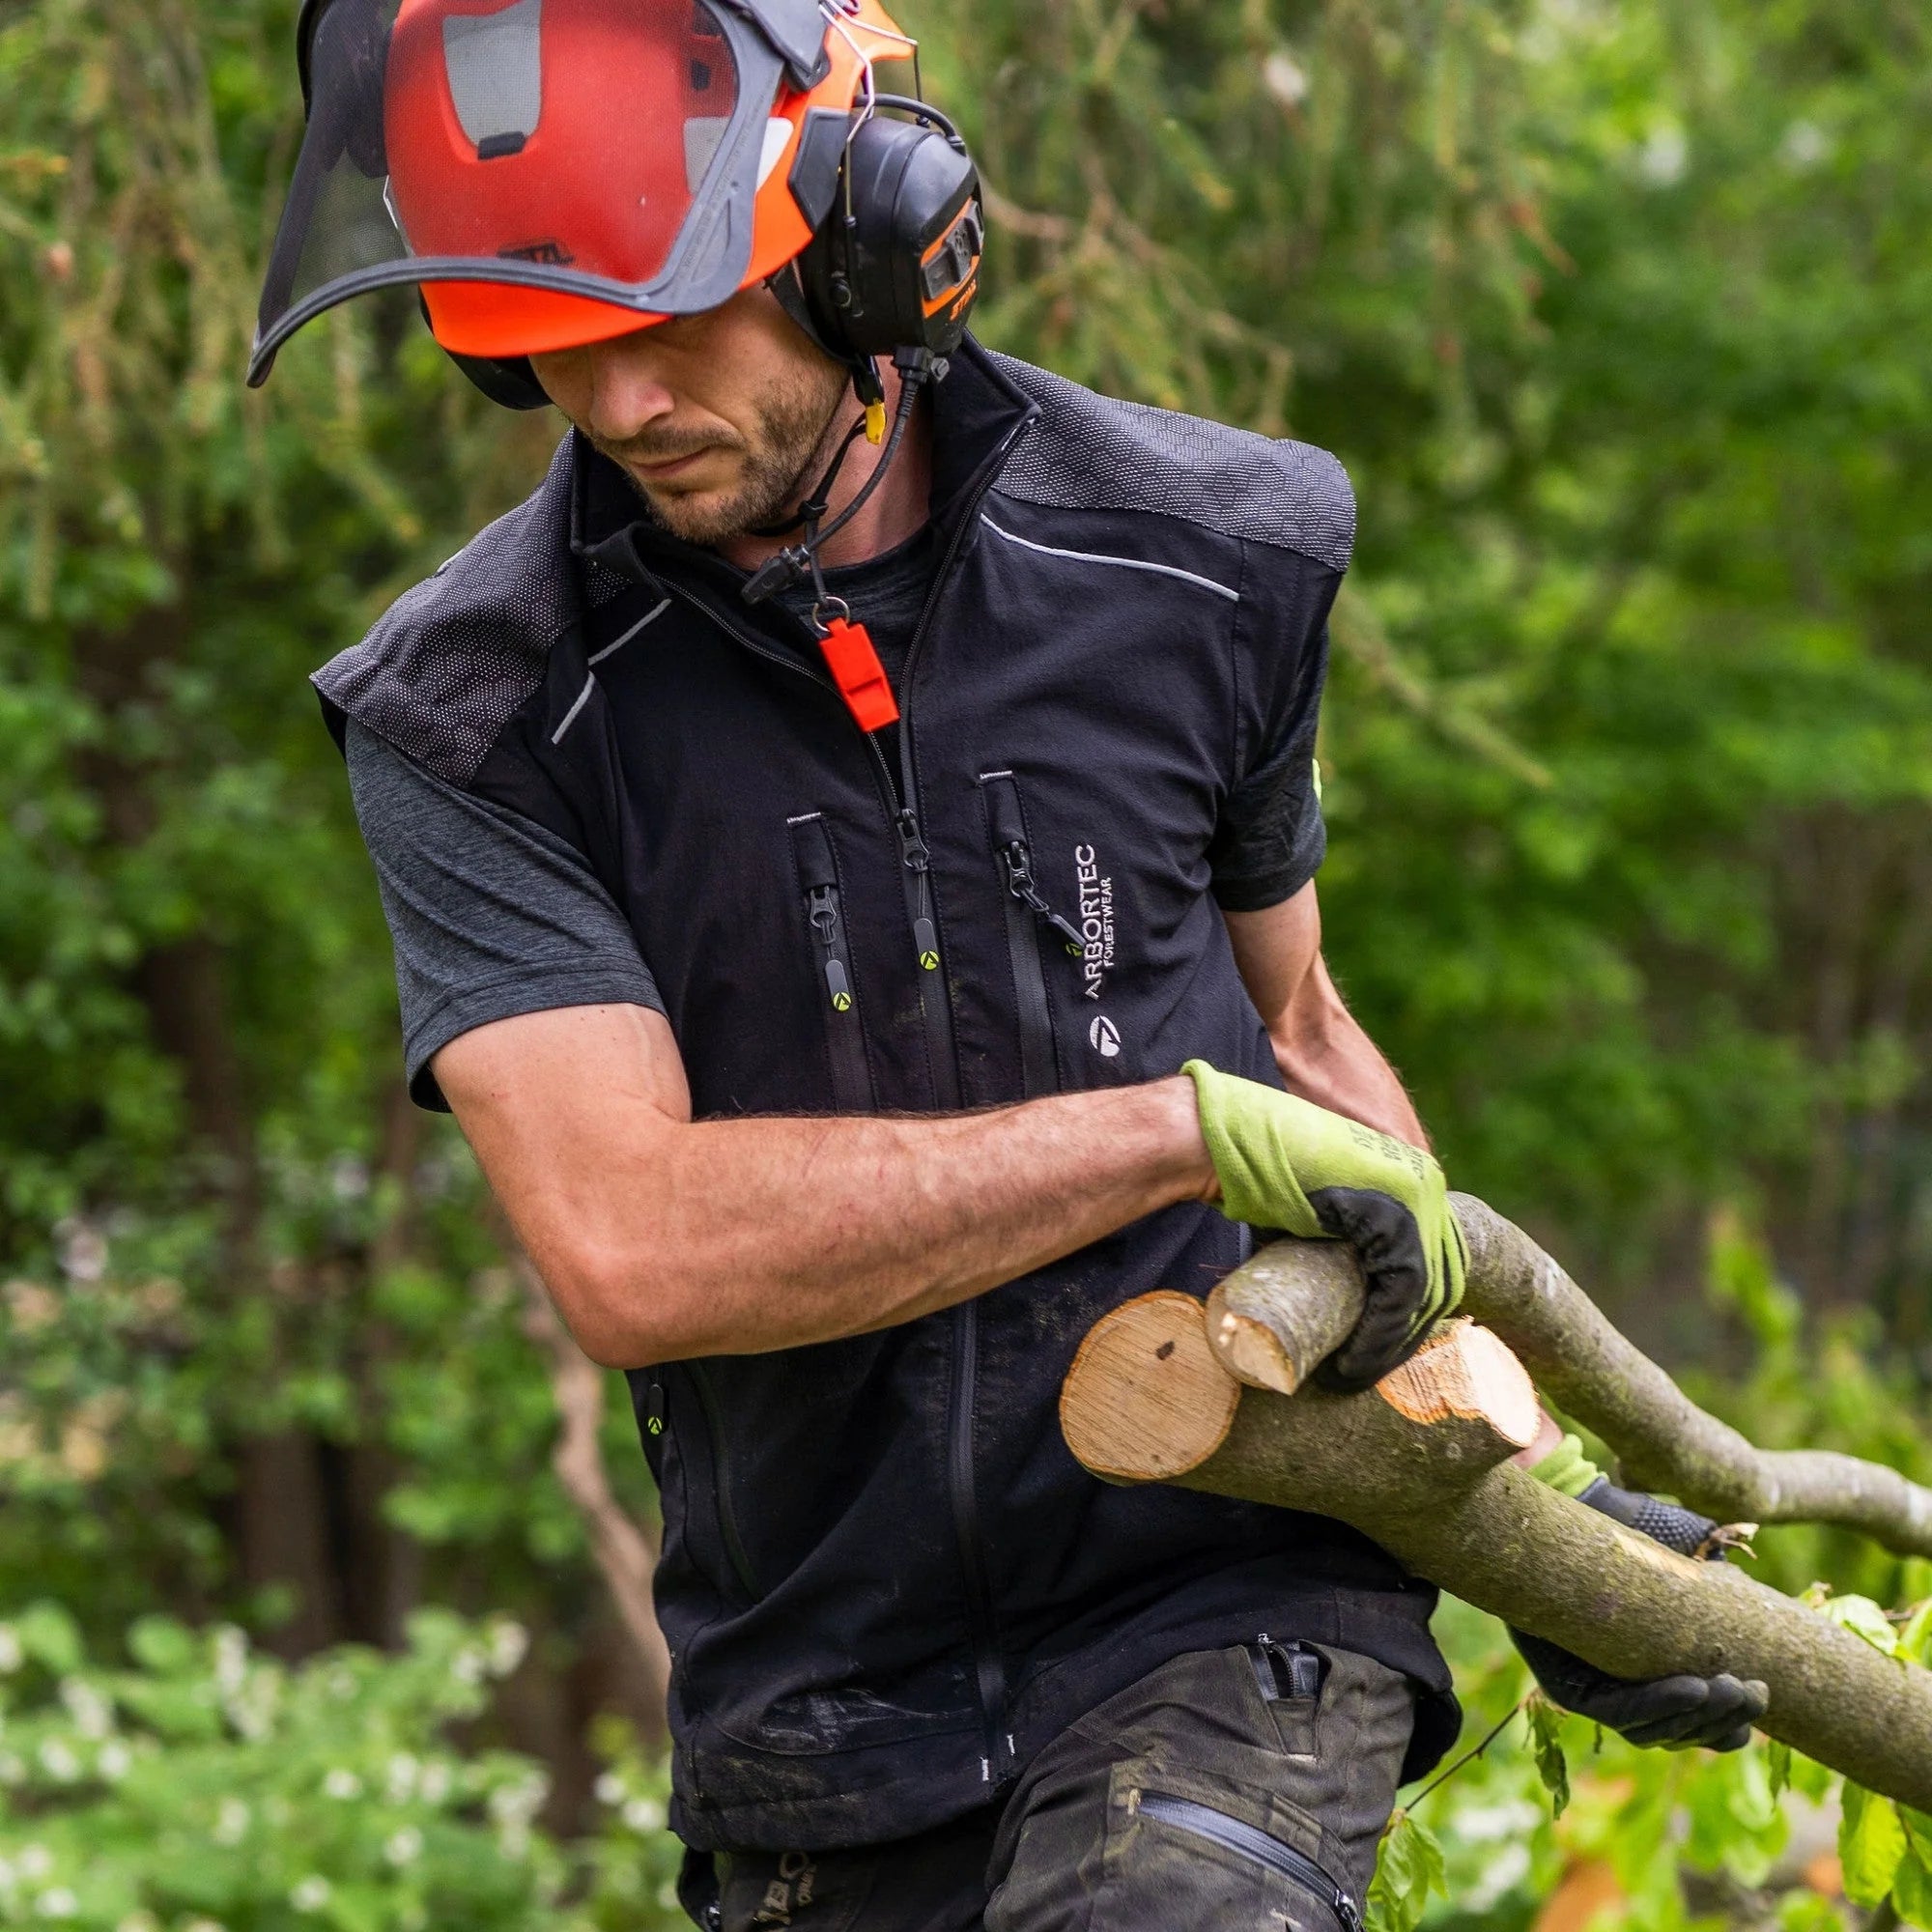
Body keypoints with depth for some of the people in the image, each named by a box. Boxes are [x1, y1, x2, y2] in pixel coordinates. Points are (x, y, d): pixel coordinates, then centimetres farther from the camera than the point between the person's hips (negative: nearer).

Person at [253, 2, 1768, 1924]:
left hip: (1228, 1618, 0)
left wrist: (1522, 1468, 11)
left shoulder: (1193, 561, 0)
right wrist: (1190, 1132, -19)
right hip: (821, 1730, 1)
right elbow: (632, 1249, -21)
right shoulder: (470, 724, -8)